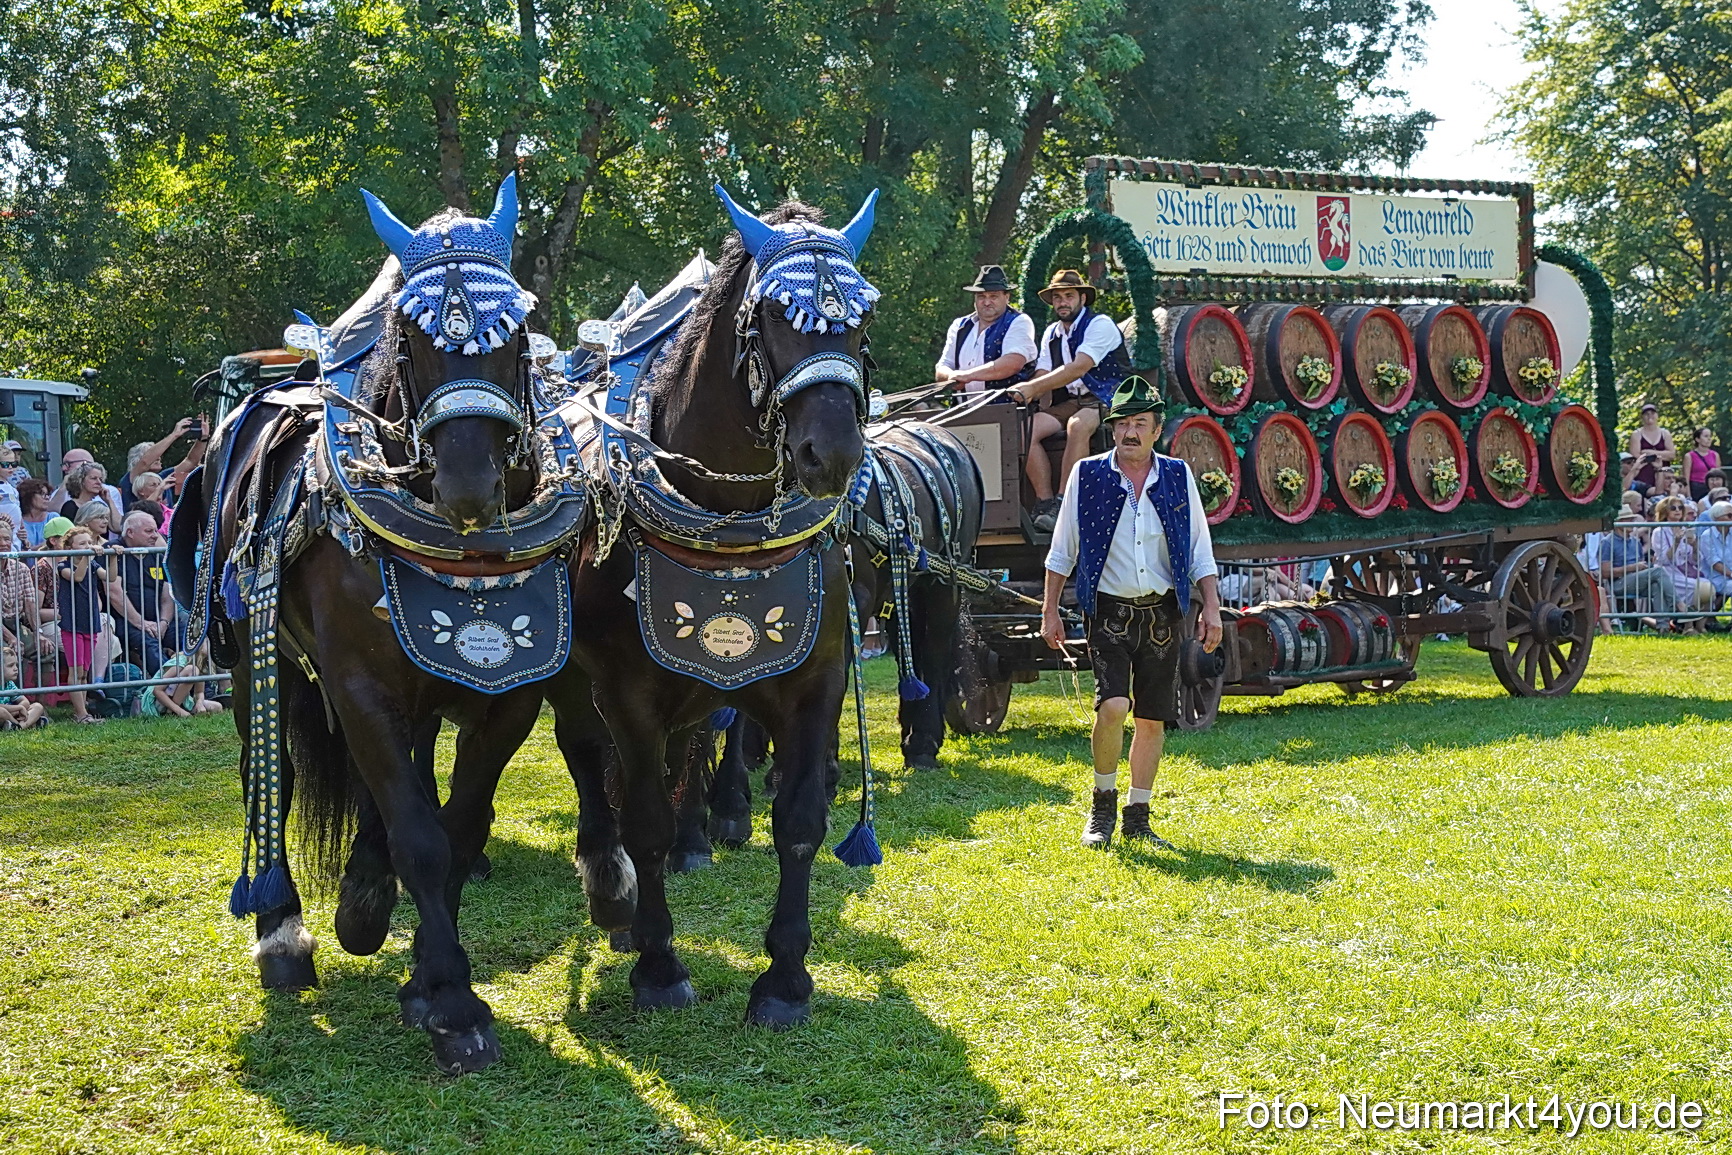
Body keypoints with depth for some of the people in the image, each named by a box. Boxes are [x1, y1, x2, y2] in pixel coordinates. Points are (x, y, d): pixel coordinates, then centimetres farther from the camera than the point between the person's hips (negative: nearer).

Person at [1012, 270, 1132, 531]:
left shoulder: (1101, 326, -7)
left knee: (1077, 425, -39)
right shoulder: (1052, 333, 16)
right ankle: (1044, 503, -26)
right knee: (1025, 428, -22)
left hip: (1106, 399, -6)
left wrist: (1033, 387, -29)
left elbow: (1078, 368, -21)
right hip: (1069, 402, 6)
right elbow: (1043, 376, 8)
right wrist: (1027, 393, -16)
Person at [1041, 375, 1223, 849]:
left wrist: (1211, 608, 1)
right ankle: (1101, 805, 2)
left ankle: (1138, 818, 17)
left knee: (1153, 718, 4)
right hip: (1110, 610, -2)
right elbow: (1062, 551, 7)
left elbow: (1200, 551, 10)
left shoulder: (1178, 477, 6)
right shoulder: (1087, 475, 1)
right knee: (1113, 706, -19)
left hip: (1162, 614, 3)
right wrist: (1050, 611, 3)